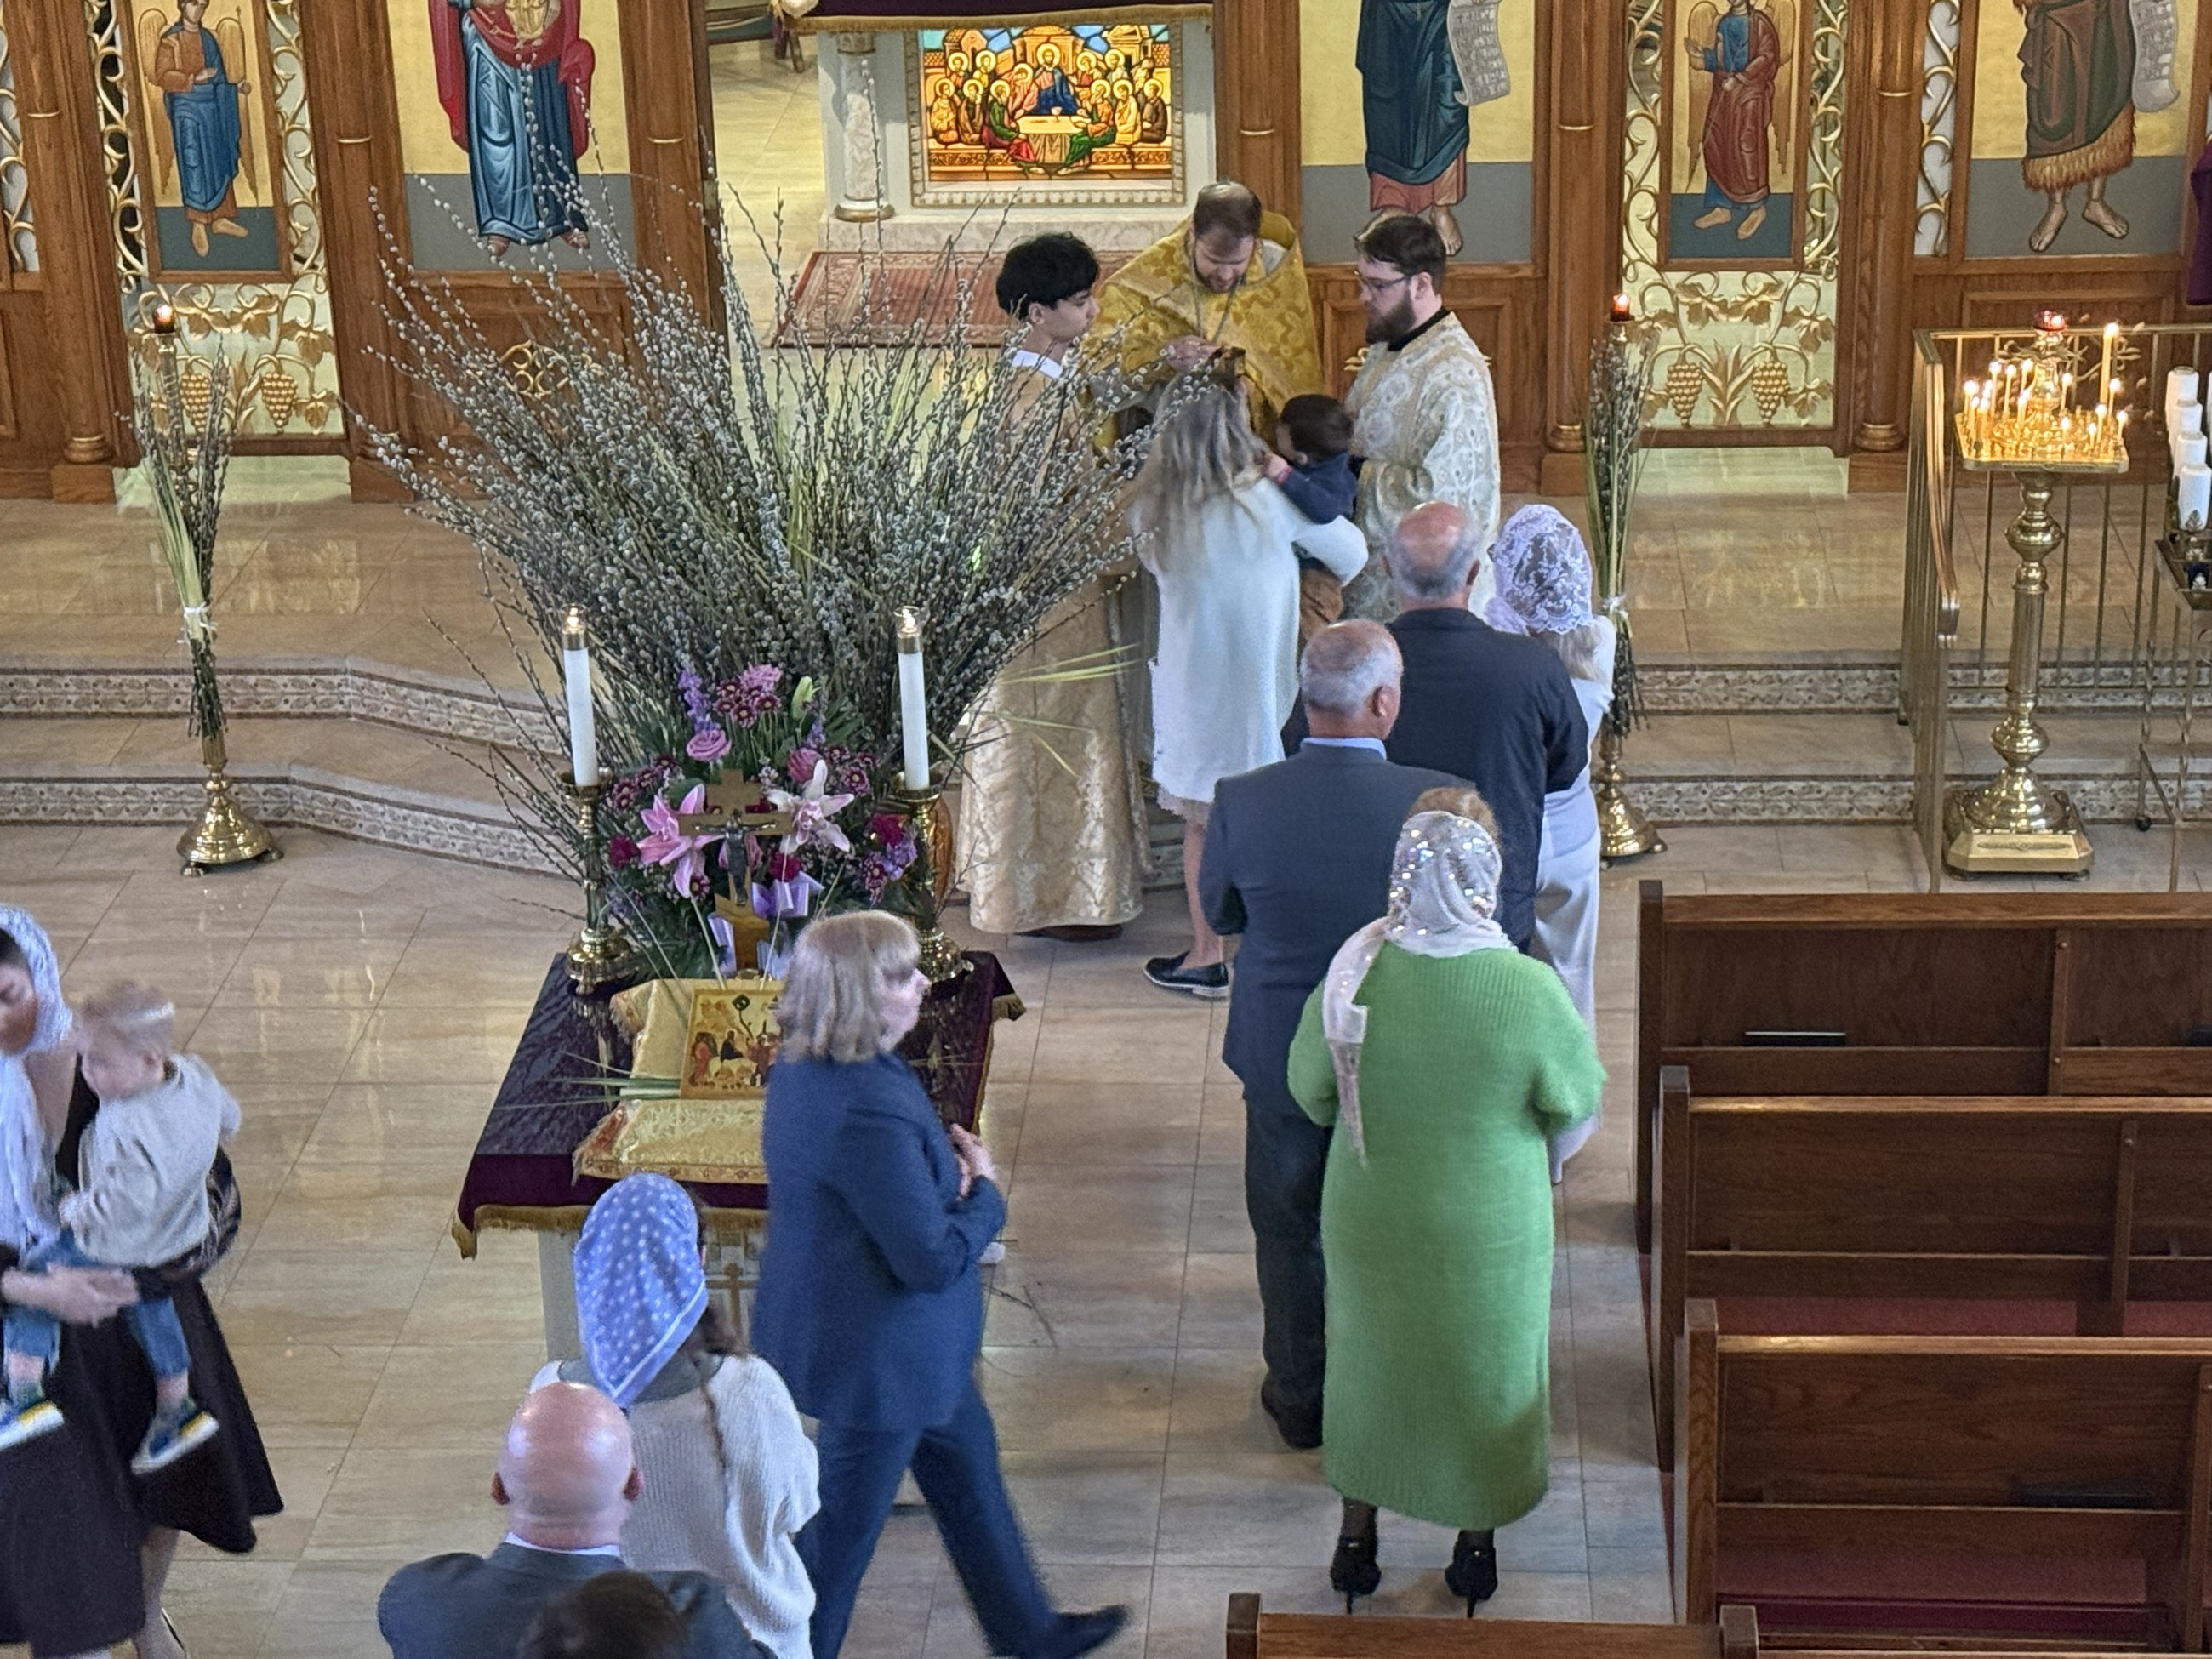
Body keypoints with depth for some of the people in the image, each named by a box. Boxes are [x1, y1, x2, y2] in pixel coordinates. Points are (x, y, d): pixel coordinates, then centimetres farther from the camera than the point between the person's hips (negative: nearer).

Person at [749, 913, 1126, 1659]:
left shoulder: (804, 1066, -6)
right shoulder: (868, 1114, -36)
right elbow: (935, 1260, -29)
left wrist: (947, 1157, -4)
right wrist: (985, 1190, -11)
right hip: (876, 1353, -11)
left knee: (967, 1460, 27)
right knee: (842, 1523, 10)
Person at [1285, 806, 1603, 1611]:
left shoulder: (1352, 978, -19)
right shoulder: (1528, 990, -25)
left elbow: (1311, 1092, -4)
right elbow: (1576, 1099, -10)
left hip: (1370, 1219, 2)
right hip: (1490, 1231, -1)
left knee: (1368, 1356, 24)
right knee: (1487, 1367, 21)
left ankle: (1357, 1538, 38)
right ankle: (1476, 1545, 38)